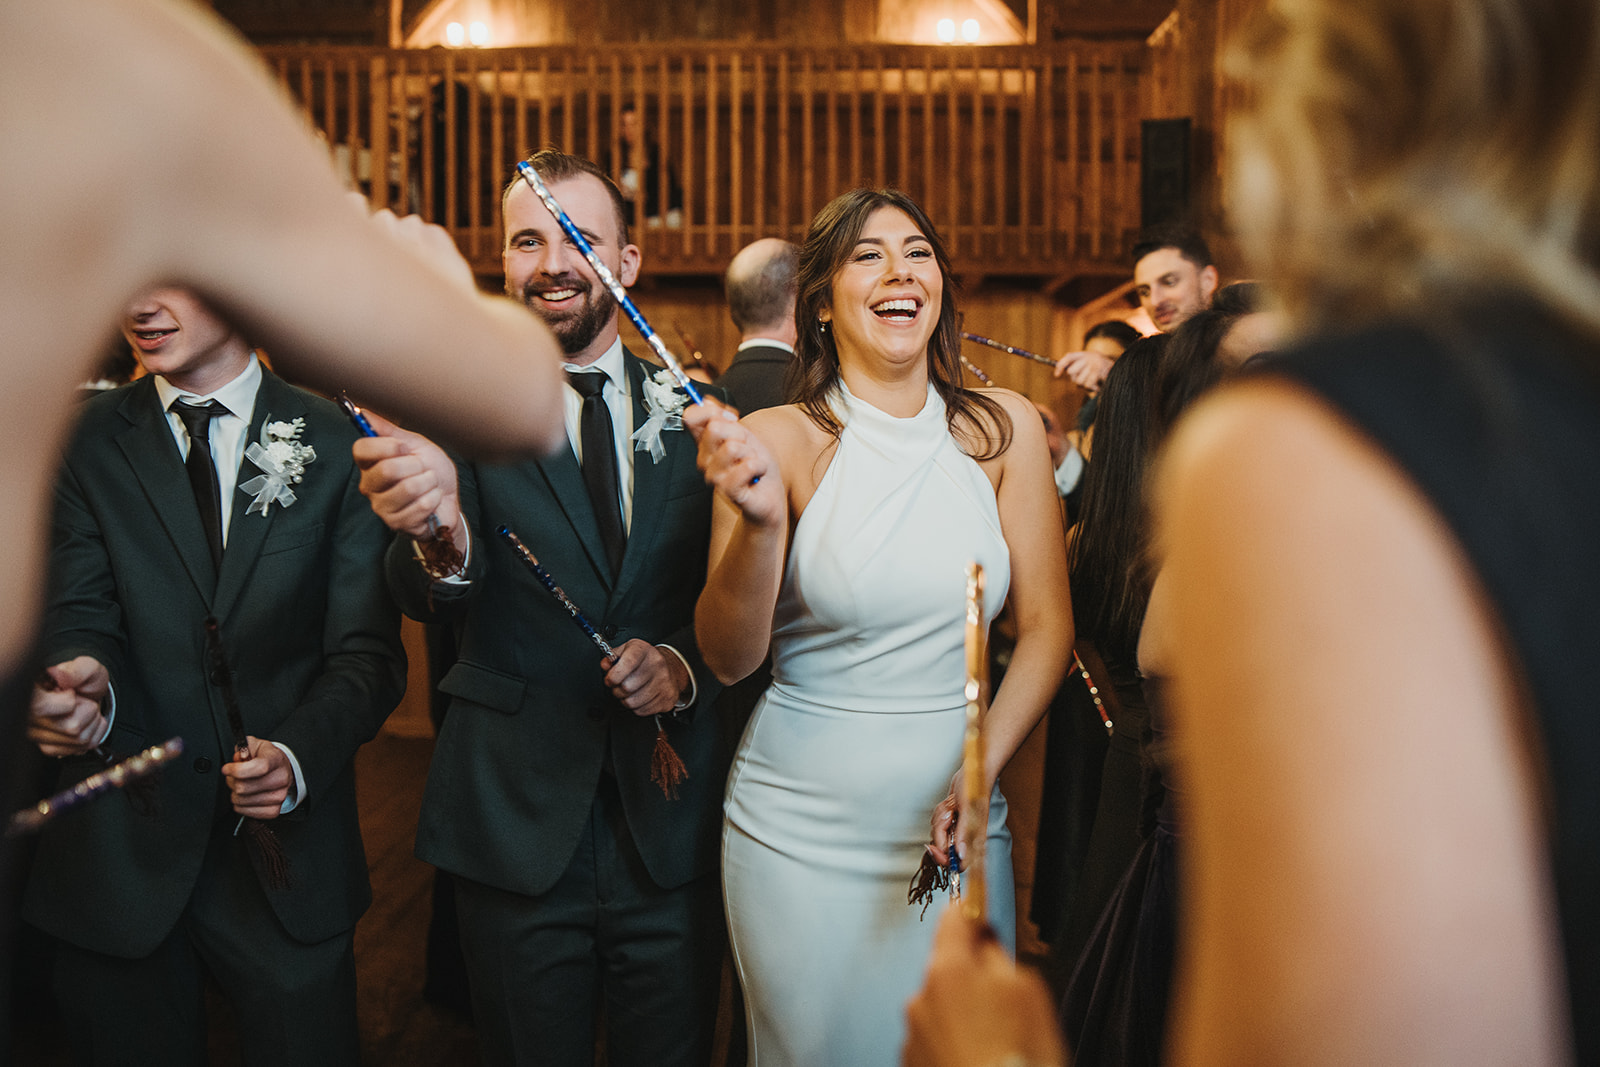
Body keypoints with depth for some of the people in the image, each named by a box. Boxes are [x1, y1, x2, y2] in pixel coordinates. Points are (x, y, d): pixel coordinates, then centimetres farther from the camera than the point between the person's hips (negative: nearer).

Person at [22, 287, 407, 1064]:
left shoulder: (339, 445, 0)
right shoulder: (83, 443, 4)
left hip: (287, 854, 0)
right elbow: (80, 614, -6)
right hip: (121, 852, 1)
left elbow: (367, 652, -4)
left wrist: (298, 755, -22)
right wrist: (85, 686, -30)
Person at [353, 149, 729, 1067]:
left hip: (674, 827, 2)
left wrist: (684, 664, -14)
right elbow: (429, 601, -19)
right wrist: (437, 533, -41)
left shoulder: (696, 410, 3)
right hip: (520, 829, -2)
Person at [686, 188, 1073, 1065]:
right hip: (803, 831, -2)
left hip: (957, 824, 2)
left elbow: (1046, 625, 1)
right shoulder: (778, 440, -9)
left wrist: (981, 771, -12)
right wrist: (759, 522, -31)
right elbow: (728, 657, -14)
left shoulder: (1004, 428, -2)